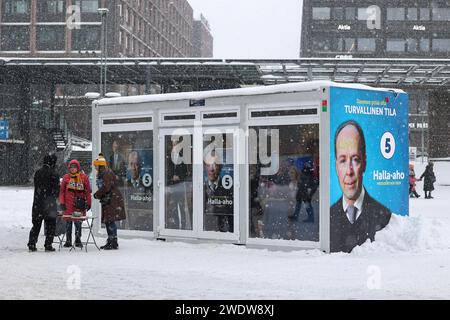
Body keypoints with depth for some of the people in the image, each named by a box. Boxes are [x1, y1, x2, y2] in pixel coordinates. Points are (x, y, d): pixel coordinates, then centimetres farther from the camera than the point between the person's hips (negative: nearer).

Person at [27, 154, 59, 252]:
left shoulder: (37, 173, 7)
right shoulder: (53, 174, -11)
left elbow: (36, 187, 13)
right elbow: (57, 189, -9)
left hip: (37, 203, 5)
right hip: (50, 203, -5)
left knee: (36, 224, 12)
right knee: (50, 225, 4)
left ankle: (32, 244, 9)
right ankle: (48, 245, 2)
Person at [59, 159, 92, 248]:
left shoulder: (84, 177, 5)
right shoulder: (66, 177, 9)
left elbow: (88, 191, 6)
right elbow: (62, 190, 10)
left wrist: (88, 203, 3)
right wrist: (62, 202, 2)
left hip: (79, 203, -1)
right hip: (68, 204, 1)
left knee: (78, 222, -3)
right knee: (68, 222, 5)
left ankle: (78, 240, 5)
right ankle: (68, 241, 12)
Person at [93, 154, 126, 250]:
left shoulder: (107, 173, -14)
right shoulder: (101, 174, 18)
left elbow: (106, 187, -21)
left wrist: (97, 195, -9)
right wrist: (99, 195, 6)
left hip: (113, 200, -10)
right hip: (107, 200, 10)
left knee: (110, 221, -11)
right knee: (107, 221, 14)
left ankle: (114, 243, -11)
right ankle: (110, 242, 23)